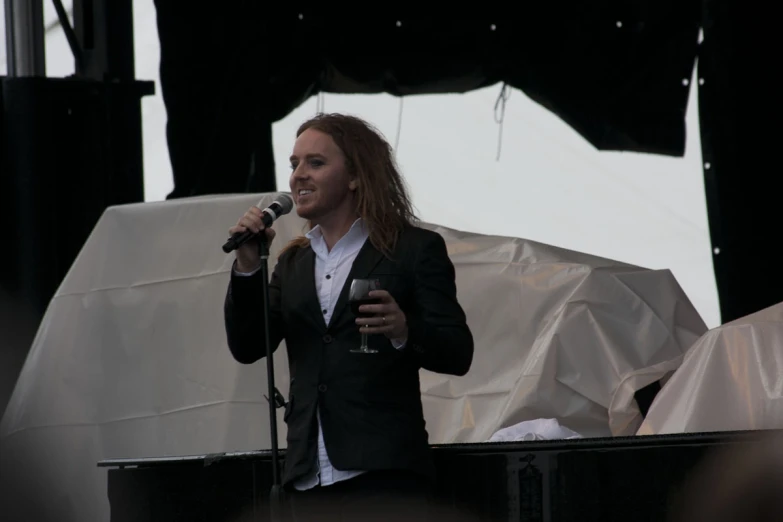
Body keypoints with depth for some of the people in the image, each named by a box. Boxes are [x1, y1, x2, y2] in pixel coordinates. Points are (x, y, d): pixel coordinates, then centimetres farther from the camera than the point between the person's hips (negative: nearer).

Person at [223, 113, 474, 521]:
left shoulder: (414, 250, 3)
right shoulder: (292, 263, 19)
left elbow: (458, 354, -2)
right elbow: (247, 348, 11)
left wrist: (405, 331, -23)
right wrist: (247, 268, -2)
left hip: (382, 472, -5)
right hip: (310, 477, 5)